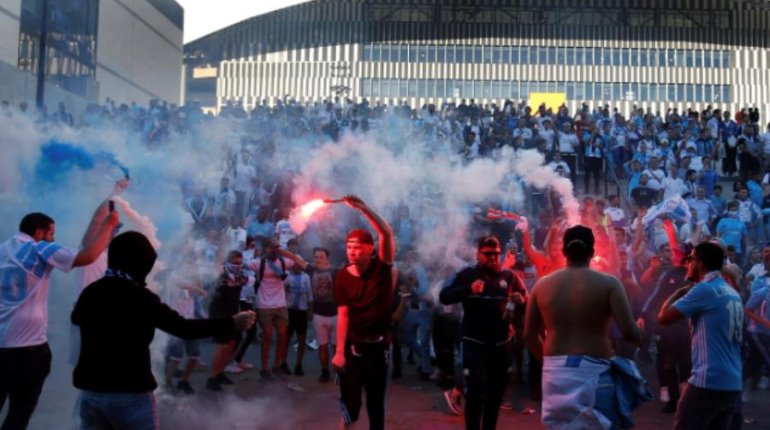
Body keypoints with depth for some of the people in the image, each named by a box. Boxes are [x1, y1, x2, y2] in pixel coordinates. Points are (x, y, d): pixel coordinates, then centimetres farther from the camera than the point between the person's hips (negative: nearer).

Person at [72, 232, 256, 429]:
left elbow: (76, 318, 27)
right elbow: (183, 328, -18)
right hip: (130, 393, -6)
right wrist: (232, 323, -13)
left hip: (91, 390, 6)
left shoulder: (90, 292, 5)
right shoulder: (140, 297, -14)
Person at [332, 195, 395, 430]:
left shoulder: (381, 267, -7)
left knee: (376, 398, 9)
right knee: (349, 396, 6)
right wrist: (340, 351, -13)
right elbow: (343, 315, -8)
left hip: (378, 343, 0)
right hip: (353, 344, 1)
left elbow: (387, 233, -23)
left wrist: (363, 208, -32)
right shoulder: (343, 277, -4)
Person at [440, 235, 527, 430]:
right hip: (475, 344, -4)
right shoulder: (467, 274, -2)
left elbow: (527, 302, 7)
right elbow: (444, 297, -12)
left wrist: (519, 299, -16)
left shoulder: (509, 276, 6)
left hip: (501, 344, 4)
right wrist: (469, 288, -28)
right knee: (475, 393, -6)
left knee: (495, 394, 14)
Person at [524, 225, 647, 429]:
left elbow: (529, 334, 8)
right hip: (593, 372, -3)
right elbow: (629, 332, -13)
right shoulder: (608, 283, -6)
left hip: (555, 373, 4)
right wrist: (641, 340, 10)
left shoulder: (542, 285, 5)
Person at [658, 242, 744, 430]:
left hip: (708, 383, -8)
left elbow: (664, 317, -11)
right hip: (733, 385, 8)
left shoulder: (704, 289, -11)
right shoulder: (734, 294, 13)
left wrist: (679, 292, 5)